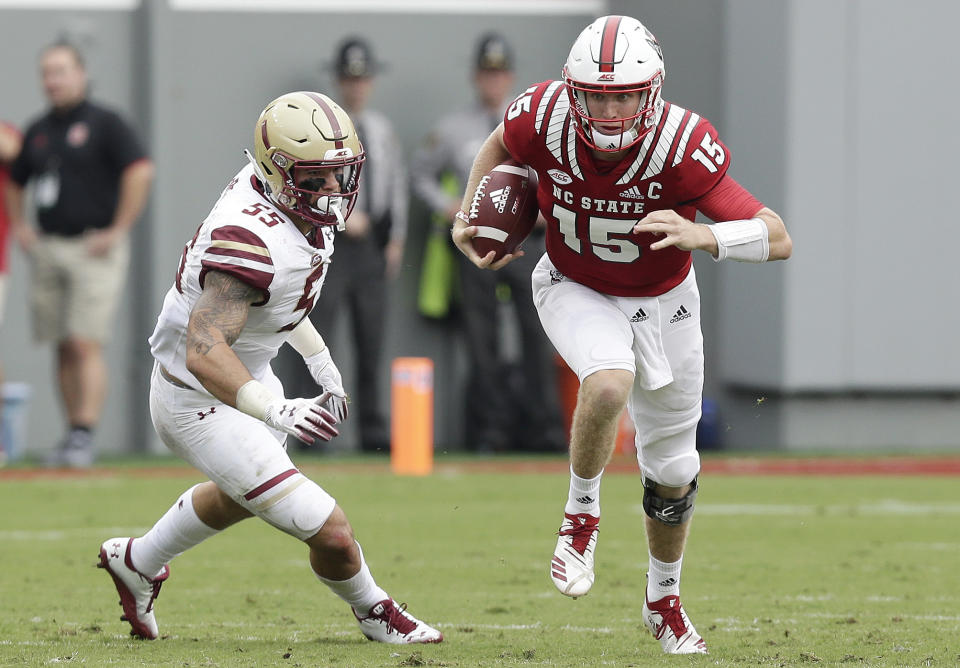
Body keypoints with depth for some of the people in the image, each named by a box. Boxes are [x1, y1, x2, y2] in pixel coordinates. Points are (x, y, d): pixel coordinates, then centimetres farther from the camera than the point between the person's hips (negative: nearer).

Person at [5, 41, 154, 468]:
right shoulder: (38, 131, 14)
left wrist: (117, 231, -16)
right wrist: (19, 227, 15)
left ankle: (84, 437, -17)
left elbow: (140, 172, -15)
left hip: (93, 248, -6)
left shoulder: (104, 124, -5)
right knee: (64, 350, 8)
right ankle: (73, 434, 13)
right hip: (48, 249, 6)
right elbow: (15, 182, 29)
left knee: (86, 346, -13)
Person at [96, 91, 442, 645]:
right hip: (203, 405, -10)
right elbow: (204, 350, -42)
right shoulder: (253, 239, -35)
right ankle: (376, 614, 18)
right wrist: (276, 412, -53)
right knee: (331, 535, -12)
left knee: (236, 495, 39)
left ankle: (137, 563, 62)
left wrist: (321, 361, 17)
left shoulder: (291, 204, -6)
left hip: (248, 377, 10)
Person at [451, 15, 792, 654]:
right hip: (575, 290, -1)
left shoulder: (682, 145, -34)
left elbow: (778, 238, -35)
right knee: (610, 382, -34)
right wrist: (468, 219, -12)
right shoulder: (545, 117, -28)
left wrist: (702, 235, -51)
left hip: (662, 301, 1)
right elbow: (501, 145, -1)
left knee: (672, 468, 14)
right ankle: (582, 511, -7)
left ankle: (664, 600, 39)